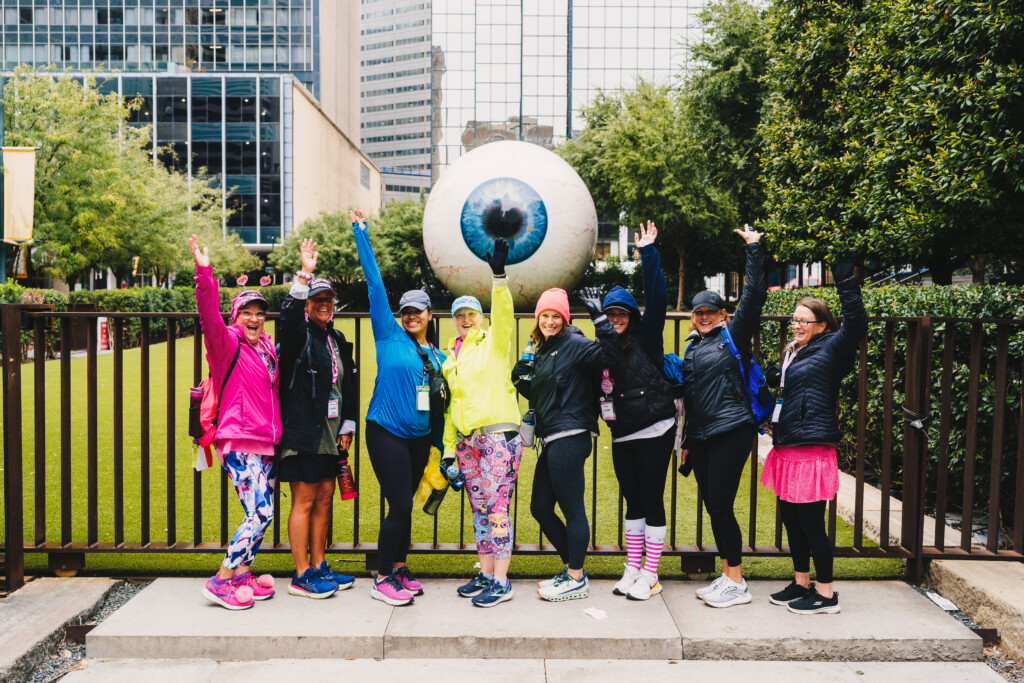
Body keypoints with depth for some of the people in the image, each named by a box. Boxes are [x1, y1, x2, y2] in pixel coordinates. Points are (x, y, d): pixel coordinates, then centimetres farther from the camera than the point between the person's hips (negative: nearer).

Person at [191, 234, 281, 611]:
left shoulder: (268, 346, 13)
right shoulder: (227, 343, -5)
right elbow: (209, 316, -24)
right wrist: (205, 272, -36)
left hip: (266, 442, 7)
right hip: (240, 441, -7)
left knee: (260, 514, 10)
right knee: (260, 513, -13)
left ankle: (243, 575, 24)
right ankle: (220, 583, -1)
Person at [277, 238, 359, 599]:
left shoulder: (337, 340, 16)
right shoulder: (299, 335, -5)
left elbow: (349, 384, 19)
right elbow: (288, 316, -30)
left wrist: (347, 426, 14)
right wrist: (304, 275, -36)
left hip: (329, 434, 8)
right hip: (302, 433, -7)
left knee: (324, 498, 12)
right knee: (304, 501, -3)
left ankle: (319, 567, 23)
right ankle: (301, 575, 5)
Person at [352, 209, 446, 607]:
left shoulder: (438, 358, 12)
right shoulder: (389, 336, -1)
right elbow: (375, 285, -4)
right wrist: (360, 234, -5)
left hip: (419, 438, 5)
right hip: (386, 433, -5)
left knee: (405, 505, 12)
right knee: (400, 505, -7)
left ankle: (399, 570, 26)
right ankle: (382, 580, 5)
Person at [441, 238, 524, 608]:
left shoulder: (494, 342, 2)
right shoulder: (452, 357, 18)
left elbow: (504, 314, -19)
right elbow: (451, 404, 19)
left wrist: (498, 276, -31)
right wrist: (449, 447, 14)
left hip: (498, 435, -7)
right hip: (466, 439, 7)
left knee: (496, 507, -8)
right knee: (478, 507, 11)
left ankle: (501, 582, -2)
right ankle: (485, 574, 21)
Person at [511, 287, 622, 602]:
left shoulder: (574, 344, -7)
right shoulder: (542, 351, 19)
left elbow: (611, 355, -23)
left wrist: (599, 317, -27)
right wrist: (521, 379, 6)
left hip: (569, 439, -10)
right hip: (551, 442, 10)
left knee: (572, 509, -2)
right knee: (540, 508, 14)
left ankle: (577, 579, 9)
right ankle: (571, 567, 25)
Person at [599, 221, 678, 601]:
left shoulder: (645, 338, -4)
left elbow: (657, 298, -14)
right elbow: (597, 390, 16)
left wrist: (648, 253, -15)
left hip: (654, 431, -5)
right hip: (622, 436, 5)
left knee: (652, 500, 1)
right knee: (632, 501, 14)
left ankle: (649, 575, 10)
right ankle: (633, 569, 24)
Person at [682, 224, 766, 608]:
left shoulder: (733, 335, 1)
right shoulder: (692, 349, 19)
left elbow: (754, 296, -11)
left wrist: (753, 249, -12)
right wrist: (687, 441, 21)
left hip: (731, 432, -7)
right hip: (701, 437, 7)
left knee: (720, 506, -8)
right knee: (714, 507, 10)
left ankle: (737, 584, 3)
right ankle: (727, 576, 20)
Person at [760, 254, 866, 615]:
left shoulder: (831, 348, -6)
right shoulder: (792, 353, 17)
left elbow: (856, 322, -24)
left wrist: (845, 277, -28)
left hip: (812, 450, -8)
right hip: (787, 450, 8)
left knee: (812, 522, -3)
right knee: (791, 520, 15)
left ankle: (826, 594, 9)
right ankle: (801, 583, 28)